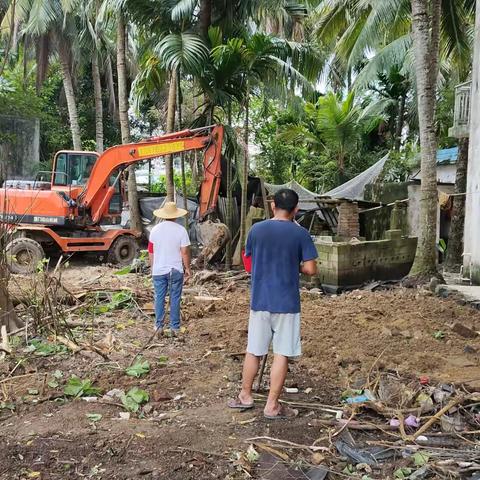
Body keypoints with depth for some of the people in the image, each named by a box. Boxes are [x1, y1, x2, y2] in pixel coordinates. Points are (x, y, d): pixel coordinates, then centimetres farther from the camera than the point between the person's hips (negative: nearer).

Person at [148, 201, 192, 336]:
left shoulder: (155, 229, -1)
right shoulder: (181, 230, -9)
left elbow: (151, 251, 6)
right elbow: (185, 252, -9)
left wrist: (152, 267, 18)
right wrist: (187, 268, 2)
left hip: (158, 270, 2)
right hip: (176, 270, -2)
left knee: (159, 298, 10)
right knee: (175, 299, 6)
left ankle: (159, 326, 14)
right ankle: (175, 327, 10)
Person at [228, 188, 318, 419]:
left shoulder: (256, 229, 0)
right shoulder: (300, 233, -8)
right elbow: (311, 269, -9)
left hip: (259, 300, 3)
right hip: (286, 303, -3)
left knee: (253, 351, 15)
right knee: (281, 354, 6)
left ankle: (245, 396, 28)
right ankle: (272, 406, 11)